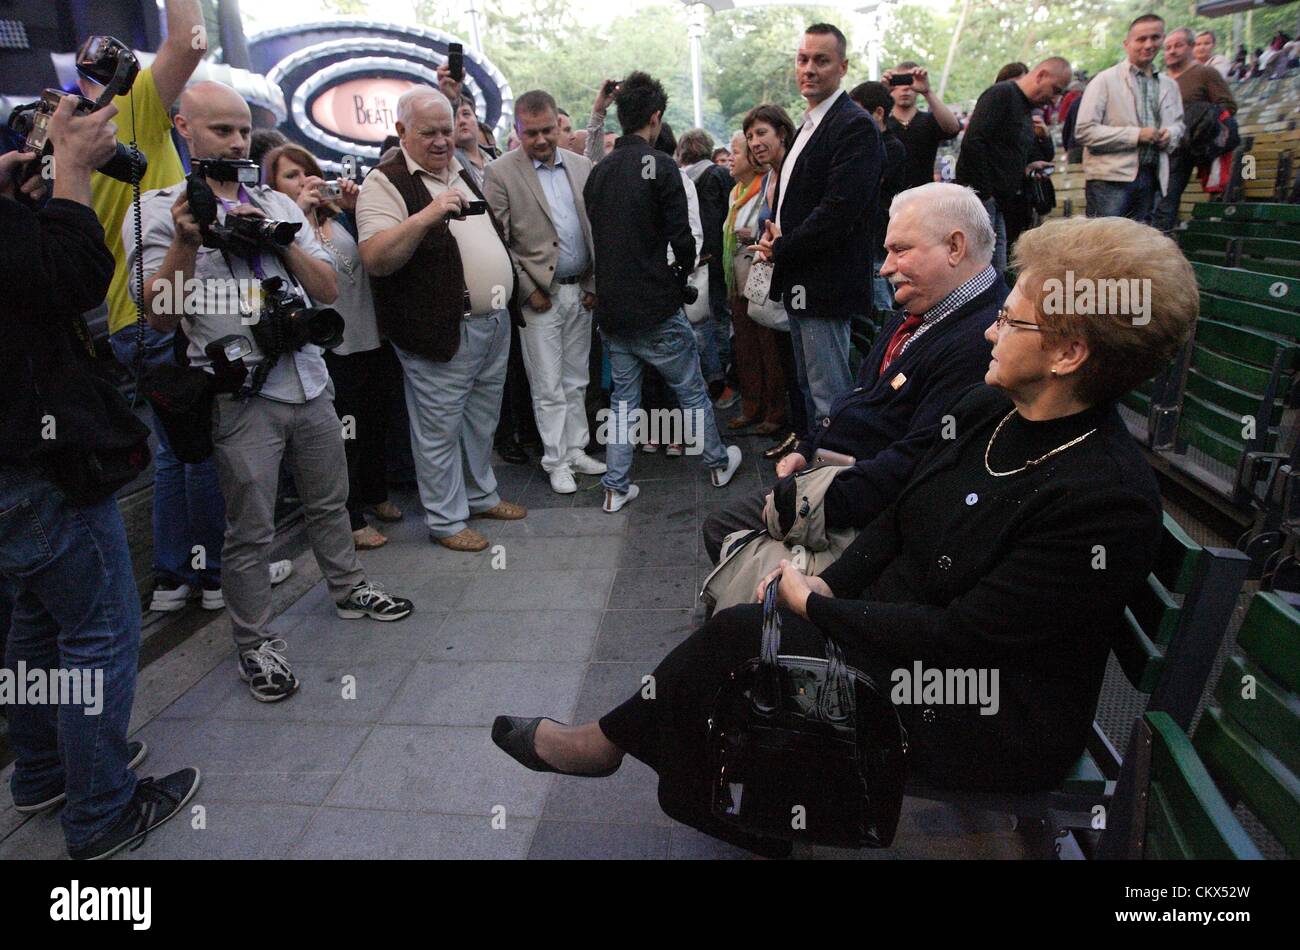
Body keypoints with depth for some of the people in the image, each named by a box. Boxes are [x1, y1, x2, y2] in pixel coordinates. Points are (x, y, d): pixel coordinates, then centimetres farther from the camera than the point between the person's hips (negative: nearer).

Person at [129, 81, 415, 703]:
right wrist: (186, 243, -23)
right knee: (250, 531, 2)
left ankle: (348, 589, 38)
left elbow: (328, 289, 5)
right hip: (241, 395, -5)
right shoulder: (159, 211, -2)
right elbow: (160, 318, -11)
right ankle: (255, 644, 18)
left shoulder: (278, 204, 12)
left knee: (329, 501, 18)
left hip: (308, 381, 5)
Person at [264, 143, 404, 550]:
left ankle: (375, 494, 40)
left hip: (371, 339, 6)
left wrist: (359, 208, -9)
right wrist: (298, 212, -25)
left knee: (375, 424, 19)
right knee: (343, 436, 2)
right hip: (330, 348, -5)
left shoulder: (339, 217, 7)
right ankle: (350, 520, 17)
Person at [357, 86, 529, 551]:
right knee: (440, 428, 2)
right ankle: (446, 520, 15)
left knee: (482, 420, 18)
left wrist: (509, 292, 18)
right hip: (443, 333, -8)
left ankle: (481, 496, 35)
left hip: (495, 322, 8)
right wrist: (426, 216, -32)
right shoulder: (387, 183, -10)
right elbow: (375, 259, -22)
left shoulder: (463, 174, 16)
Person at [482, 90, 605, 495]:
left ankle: (576, 451, 26)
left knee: (576, 382, 14)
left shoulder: (581, 167, 7)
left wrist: (595, 283, 4)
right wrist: (528, 290, -12)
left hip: (581, 292, 5)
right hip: (540, 295, -4)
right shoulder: (500, 173, -7)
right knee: (548, 387, 3)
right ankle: (556, 462, 14)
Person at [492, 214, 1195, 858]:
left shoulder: (1111, 499, -27)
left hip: (987, 720, -7)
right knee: (740, 627, -11)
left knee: (740, 635, -13)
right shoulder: (987, 409, -2)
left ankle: (604, 742, 12)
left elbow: (959, 637, -25)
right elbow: (901, 513, 8)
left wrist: (814, 605, -16)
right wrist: (829, 584, -6)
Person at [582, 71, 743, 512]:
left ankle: (616, 487, 15)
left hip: (611, 308, 6)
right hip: (656, 309, -5)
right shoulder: (659, 165, -11)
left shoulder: (598, 172, 7)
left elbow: (594, 237, 10)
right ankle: (718, 463, 28)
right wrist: (682, 273, 5)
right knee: (692, 391, 12)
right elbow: (680, 237, -14)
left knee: (622, 398, 13)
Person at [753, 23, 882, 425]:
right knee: (808, 387, 20)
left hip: (826, 285, -10)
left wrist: (782, 249, -13)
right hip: (797, 285, 10)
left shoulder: (855, 126, -13)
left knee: (829, 396, -4)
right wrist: (772, 235, 1)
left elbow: (840, 208, -23)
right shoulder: (808, 126, 18)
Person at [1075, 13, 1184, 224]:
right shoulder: (1105, 80, -2)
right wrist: (1136, 135, -14)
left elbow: (1178, 123, 30)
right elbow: (1084, 131, -10)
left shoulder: (1169, 85, 18)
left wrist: (1171, 134, 4)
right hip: (1110, 177, -6)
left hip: (1150, 178, 6)